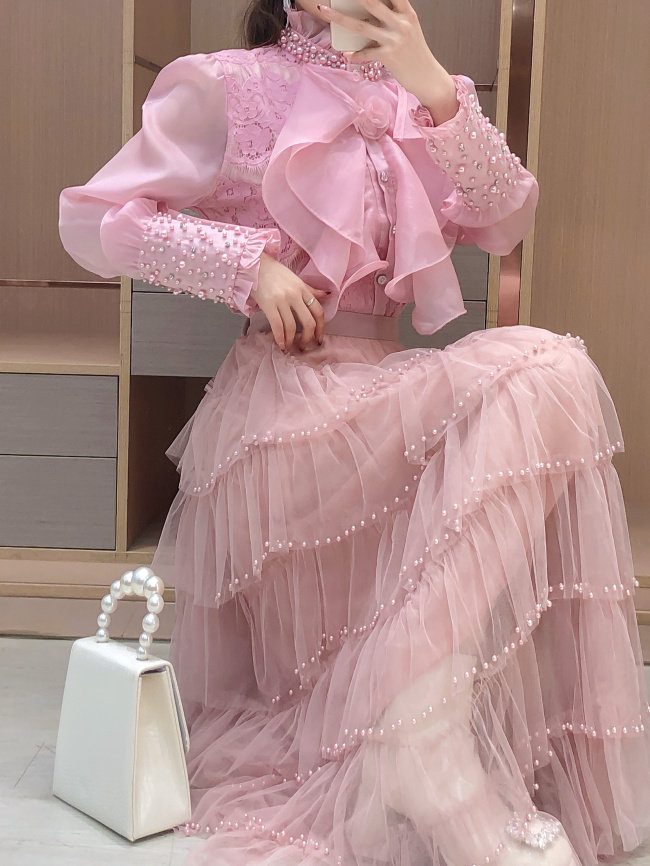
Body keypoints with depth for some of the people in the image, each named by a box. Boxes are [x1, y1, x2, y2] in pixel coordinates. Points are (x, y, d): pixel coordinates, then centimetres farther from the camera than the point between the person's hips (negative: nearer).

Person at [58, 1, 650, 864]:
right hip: (286, 400, -6)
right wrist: (251, 260, -13)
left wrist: (433, 87, -12)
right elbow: (91, 218, -2)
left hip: (386, 389, 6)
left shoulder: (412, 97, 15)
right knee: (543, 379, -25)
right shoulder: (233, 85, 2)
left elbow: (505, 222, 1)